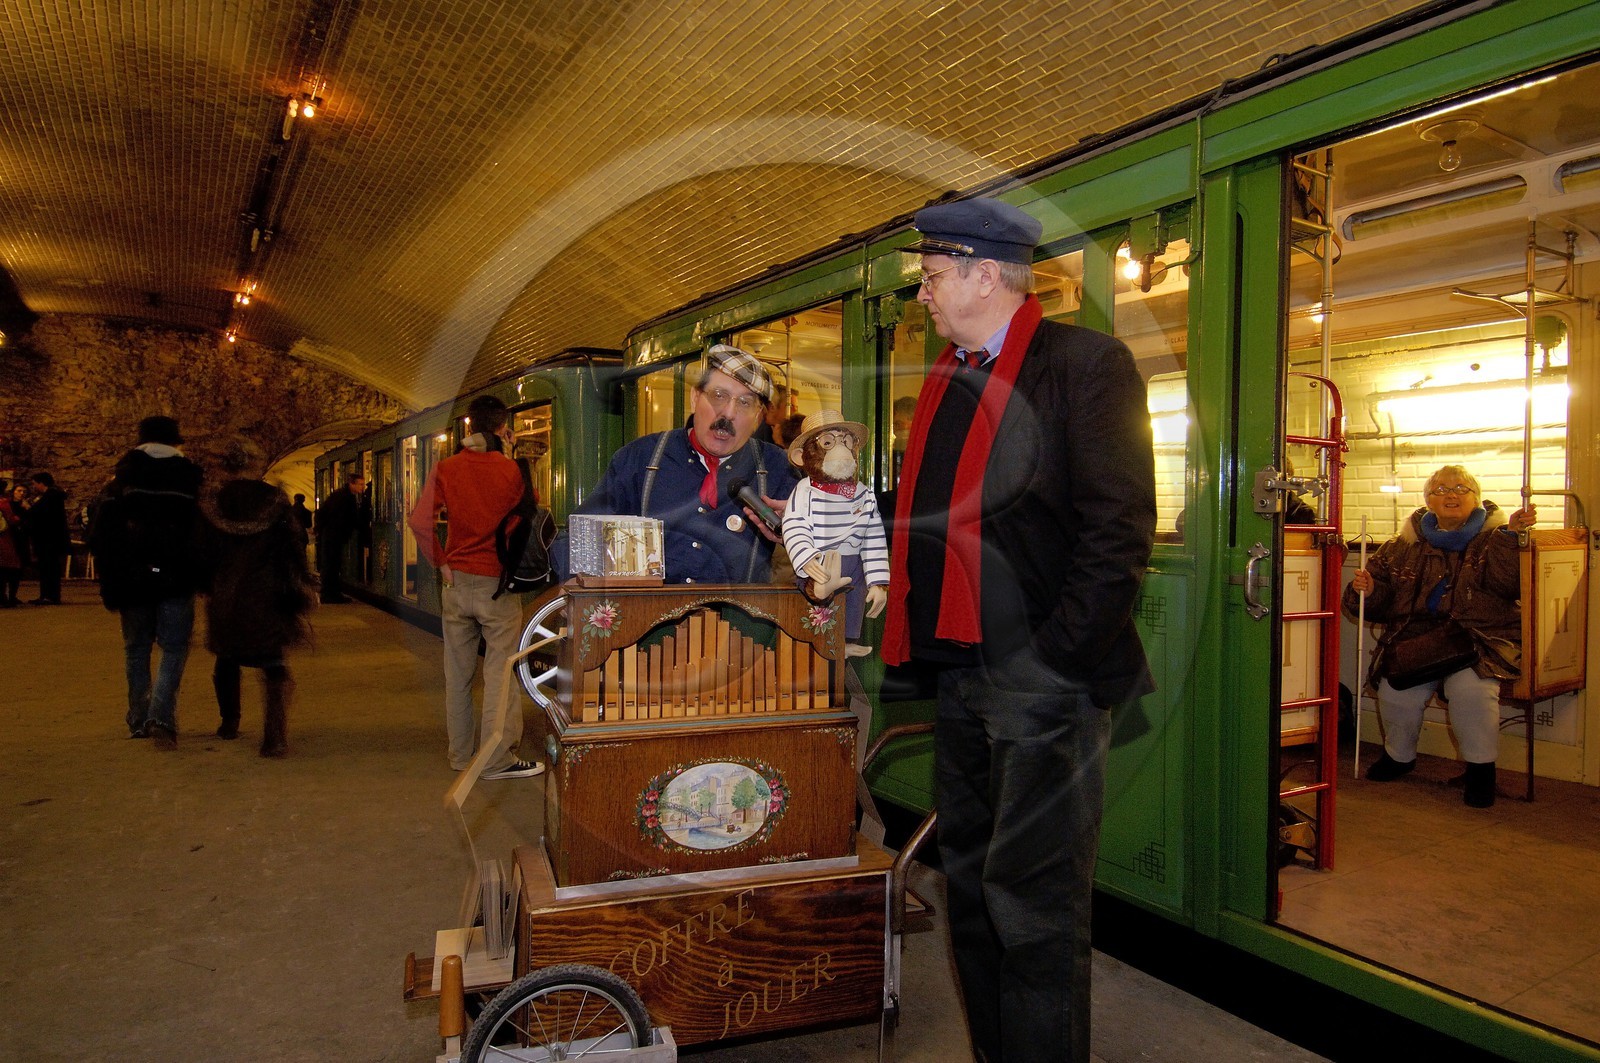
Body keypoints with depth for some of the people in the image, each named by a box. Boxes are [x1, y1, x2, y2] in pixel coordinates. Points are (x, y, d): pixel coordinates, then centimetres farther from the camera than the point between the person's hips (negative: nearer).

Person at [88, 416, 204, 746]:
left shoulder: (123, 475, 3)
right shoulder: (192, 477, 0)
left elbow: (101, 534, 1)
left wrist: (109, 583, 5)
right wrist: (203, 577, 8)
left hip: (133, 579, 2)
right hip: (177, 579, -1)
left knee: (136, 649, 15)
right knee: (174, 648, 4)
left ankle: (139, 720, 21)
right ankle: (161, 717, -13)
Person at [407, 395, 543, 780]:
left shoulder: (446, 468, 0)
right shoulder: (511, 469, -6)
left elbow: (420, 521, -8)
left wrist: (440, 563, 2)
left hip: (458, 581, 4)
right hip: (498, 582, -3)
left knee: (458, 673, 12)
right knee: (500, 671, 2)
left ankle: (461, 753, 22)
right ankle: (497, 759, 5)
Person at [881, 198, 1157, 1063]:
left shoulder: (1085, 362, -7)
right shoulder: (946, 377, 15)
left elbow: (1120, 528, -13)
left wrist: (1056, 658, -16)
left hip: (1042, 677, -8)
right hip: (959, 670, 8)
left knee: (1031, 899, 0)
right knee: (969, 885, 17)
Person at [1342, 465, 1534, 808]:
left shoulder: (1494, 537, 5)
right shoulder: (1407, 544, 13)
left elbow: (1508, 584, -16)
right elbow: (1377, 605, 17)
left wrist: (1513, 535, -27)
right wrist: (1365, 590, -5)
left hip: (1481, 640, -2)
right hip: (1414, 637, 3)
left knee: (1470, 687, -30)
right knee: (1394, 690, -19)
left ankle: (1481, 766, -3)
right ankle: (1399, 755, 14)